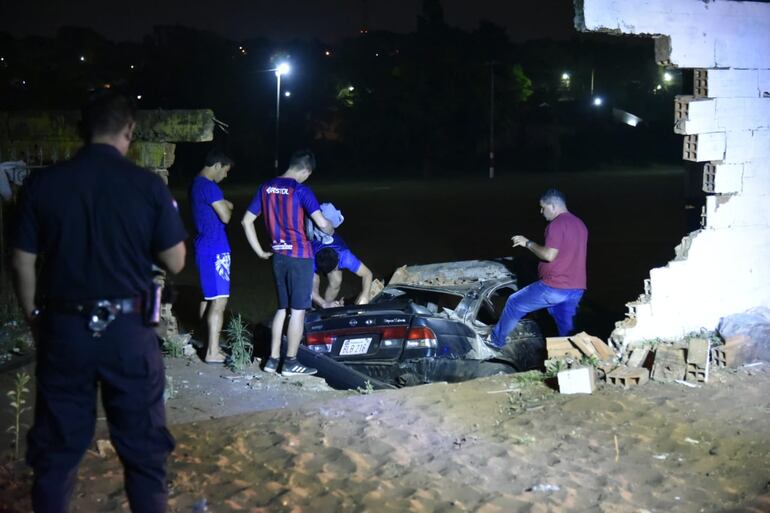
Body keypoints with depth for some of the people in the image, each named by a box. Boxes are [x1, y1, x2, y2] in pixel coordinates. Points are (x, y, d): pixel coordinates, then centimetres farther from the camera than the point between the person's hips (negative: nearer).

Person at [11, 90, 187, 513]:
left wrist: (34, 318, 14)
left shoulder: (42, 184, -2)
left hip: (64, 328, 2)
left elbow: (22, 263, 1)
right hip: (129, 329, -1)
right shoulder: (148, 185, -6)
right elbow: (175, 262, -1)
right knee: (143, 448, 11)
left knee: (56, 448, 13)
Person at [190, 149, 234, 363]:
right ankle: (213, 352, -10)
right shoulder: (209, 187, -18)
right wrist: (229, 208, 2)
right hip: (215, 249, -11)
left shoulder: (196, 184, 14)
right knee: (219, 300, -10)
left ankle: (210, 344, 25)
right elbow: (225, 216, -18)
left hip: (205, 247, 11)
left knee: (207, 297, 16)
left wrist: (225, 206, 5)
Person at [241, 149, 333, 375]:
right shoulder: (301, 190, -13)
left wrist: (259, 251, 14)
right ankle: (291, 363, 7)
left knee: (282, 308, 16)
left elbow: (246, 221, 9)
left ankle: (272, 359, 17)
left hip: (278, 256, 6)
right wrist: (331, 231, 4)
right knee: (298, 310, 3)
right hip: (300, 256, -6)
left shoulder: (266, 187, 6)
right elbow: (322, 223, -19)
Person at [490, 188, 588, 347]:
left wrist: (528, 243, -7)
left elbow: (549, 255, -21)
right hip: (576, 289, 8)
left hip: (555, 287, -8)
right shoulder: (579, 224, 16)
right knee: (567, 331, 13)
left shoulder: (557, 224, -13)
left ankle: (496, 339, 25)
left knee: (514, 303, 11)